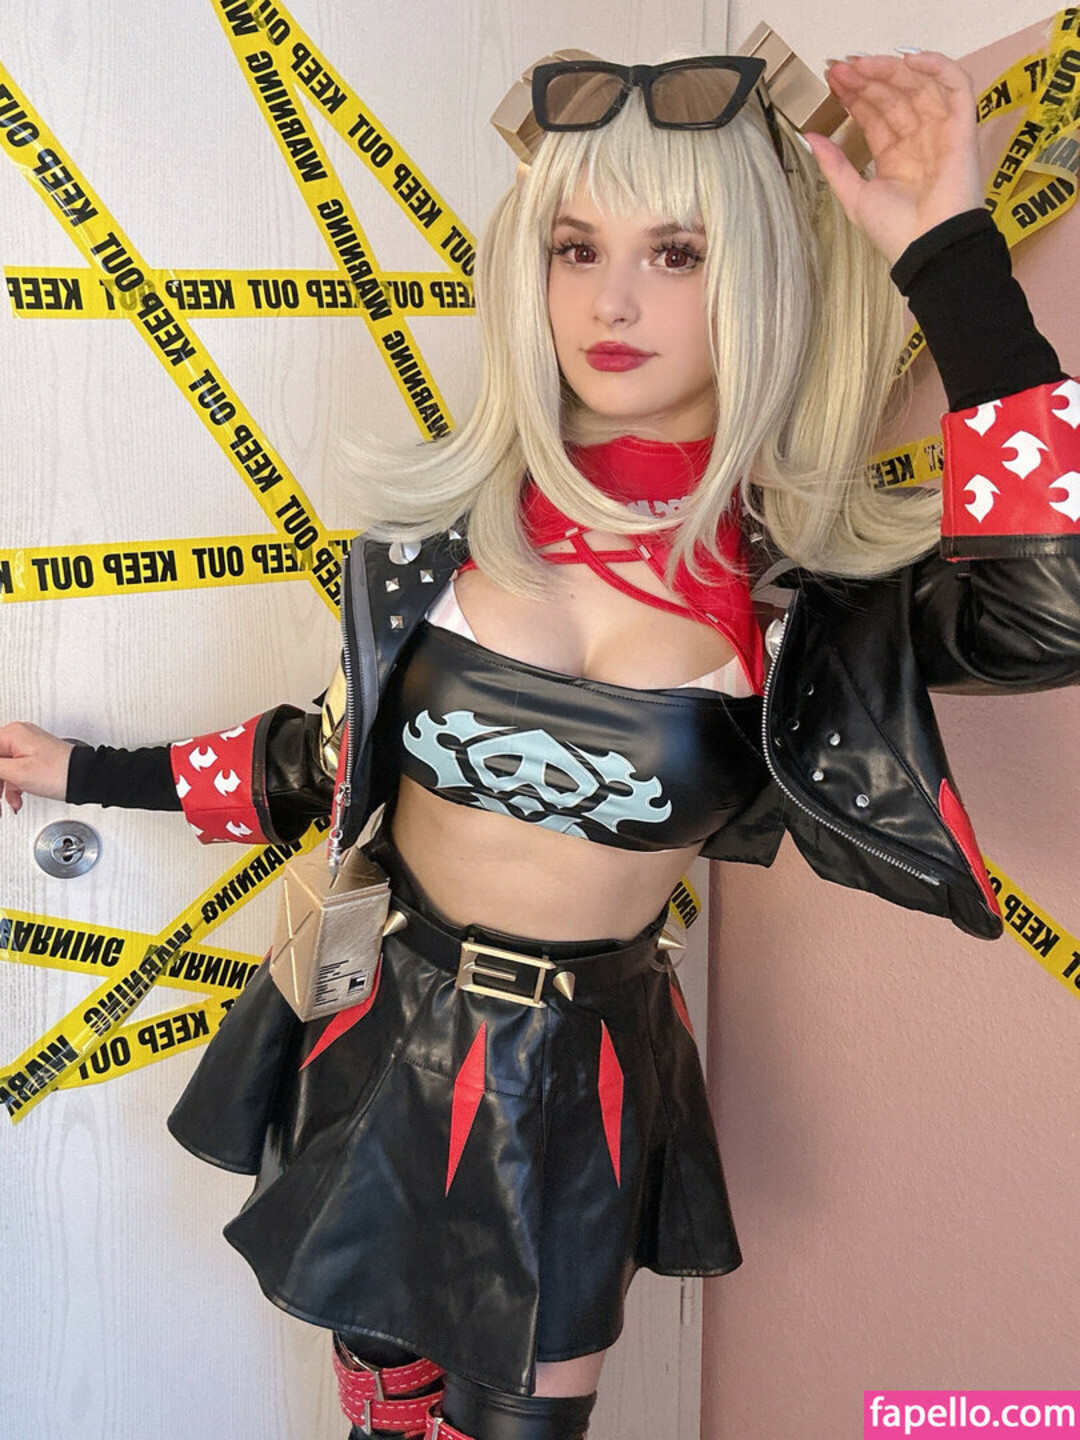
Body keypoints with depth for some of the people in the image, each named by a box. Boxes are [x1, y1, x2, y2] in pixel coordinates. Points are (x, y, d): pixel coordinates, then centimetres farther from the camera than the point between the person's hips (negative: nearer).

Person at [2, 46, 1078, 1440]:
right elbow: (345, 749, 5)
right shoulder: (446, 515, -8)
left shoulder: (799, 577, -13)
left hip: (576, 1084, -1)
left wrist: (949, 251, -29)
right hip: (380, 1026, 2)